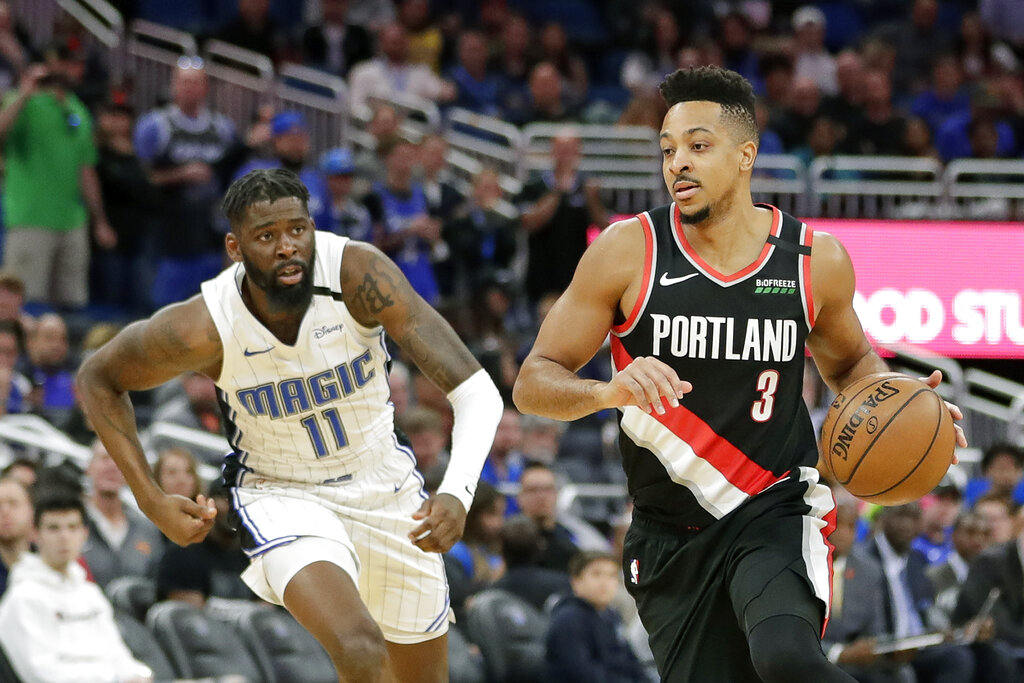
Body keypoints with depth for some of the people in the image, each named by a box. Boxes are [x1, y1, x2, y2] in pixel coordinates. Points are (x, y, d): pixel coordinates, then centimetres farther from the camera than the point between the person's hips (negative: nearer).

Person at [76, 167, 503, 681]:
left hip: (384, 485, 3)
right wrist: (151, 501, -14)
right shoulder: (205, 327, -27)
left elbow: (476, 392, -31)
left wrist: (457, 493, -48)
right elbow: (97, 380, -6)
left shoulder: (358, 272, -28)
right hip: (281, 498, -3)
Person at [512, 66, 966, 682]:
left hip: (777, 514, -2)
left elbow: (849, 360, 20)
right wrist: (609, 392, -28)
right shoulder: (628, 250, -6)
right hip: (670, 535, 2)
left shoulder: (815, 260, -1)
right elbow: (533, 384, -6)